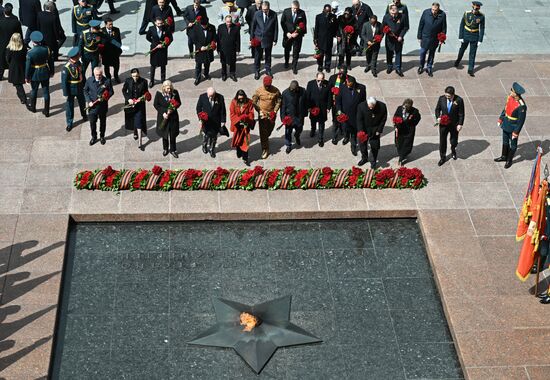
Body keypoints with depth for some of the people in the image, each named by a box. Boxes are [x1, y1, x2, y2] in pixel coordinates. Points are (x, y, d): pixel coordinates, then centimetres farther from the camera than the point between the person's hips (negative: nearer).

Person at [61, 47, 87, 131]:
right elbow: (64, 81, -20)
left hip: (80, 88, 6)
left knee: (82, 102, 25)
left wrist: (84, 85, 17)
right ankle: (69, 123, 18)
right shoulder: (66, 67, -27)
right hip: (71, 90, -6)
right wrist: (66, 93, -17)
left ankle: (84, 115, 51)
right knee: (69, 106, 6)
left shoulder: (78, 63, -6)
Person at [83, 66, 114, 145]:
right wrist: (89, 101, -10)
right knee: (92, 122, 8)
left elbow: (111, 92, -4)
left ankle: (102, 137, 37)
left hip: (103, 105, 0)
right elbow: (85, 91, 2)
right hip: (92, 106, 1)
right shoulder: (89, 80, -7)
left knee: (103, 122, 16)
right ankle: (94, 137, 29)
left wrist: (105, 98, -22)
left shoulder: (107, 81, -12)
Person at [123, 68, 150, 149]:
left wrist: (143, 97, -19)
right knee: (131, 120, 20)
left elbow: (146, 92, 2)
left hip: (140, 105, -2)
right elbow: (124, 90, 3)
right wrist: (128, 99, -11)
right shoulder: (128, 81, -8)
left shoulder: (143, 81, -10)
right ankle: (135, 132, 51)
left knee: (139, 123, -7)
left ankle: (140, 143, -5)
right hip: (130, 103, 2)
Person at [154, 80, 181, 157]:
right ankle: (165, 149, 33)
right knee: (164, 134, 14)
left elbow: (179, 103, 0)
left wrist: (173, 108, -19)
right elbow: (155, 104, -4)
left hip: (173, 117, 0)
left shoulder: (175, 92, -11)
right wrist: (163, 112, -14)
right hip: (163, 116, 0)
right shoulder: (159, 94, -12)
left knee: (173, 134, 8)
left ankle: (173, 150, 24)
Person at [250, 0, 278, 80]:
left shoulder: (273, 15, -10)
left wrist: (275, 39, -3)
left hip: (269, 39, 0)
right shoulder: (257, 14, -9)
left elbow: (276, 28, -3)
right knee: (257, 56, 8)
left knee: (268, 55, 15)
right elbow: (253, 26, -1)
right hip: (258, 38, 0)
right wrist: (251, 38, 0)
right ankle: (256, 71, 23)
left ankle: (268, 70, 33)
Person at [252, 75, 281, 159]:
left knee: (269, 130, 19)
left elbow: (279, 102, 1)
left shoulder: (276, 91, -10)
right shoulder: (259, 91, -12)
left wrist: (274, 111, -10)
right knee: (263, 132, -1)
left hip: (271, 114, 2)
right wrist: (259, 111, -12)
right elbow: (253, 102, -4)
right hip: (262, 114, -2)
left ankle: (265, 140, 51)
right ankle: (265, 149, 8)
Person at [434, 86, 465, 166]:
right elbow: (437, 109, 5)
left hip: (454, 125, -1)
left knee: (454, 141, 17)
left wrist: (460, 124, -13)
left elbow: (461, 114, -10)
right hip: (443, 123, 1)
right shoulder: (441, 98, -9)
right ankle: (443, 157, 22)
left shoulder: (459, 100, -16)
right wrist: (438, 117, -11)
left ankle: (453, 151, 50)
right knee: (442, 141, 6)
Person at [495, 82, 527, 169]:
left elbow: (521, 120, -23)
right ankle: (504, 156, 46)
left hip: (513, 128, -7)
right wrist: (500, 119, 15)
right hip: (506, 124, 7)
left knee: (513, 144, 16)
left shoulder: (521, 106, -32)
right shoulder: (510, 97, -11)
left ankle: (509, 161, 33)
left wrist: (516, 132, -17)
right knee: (505, 141, 25)